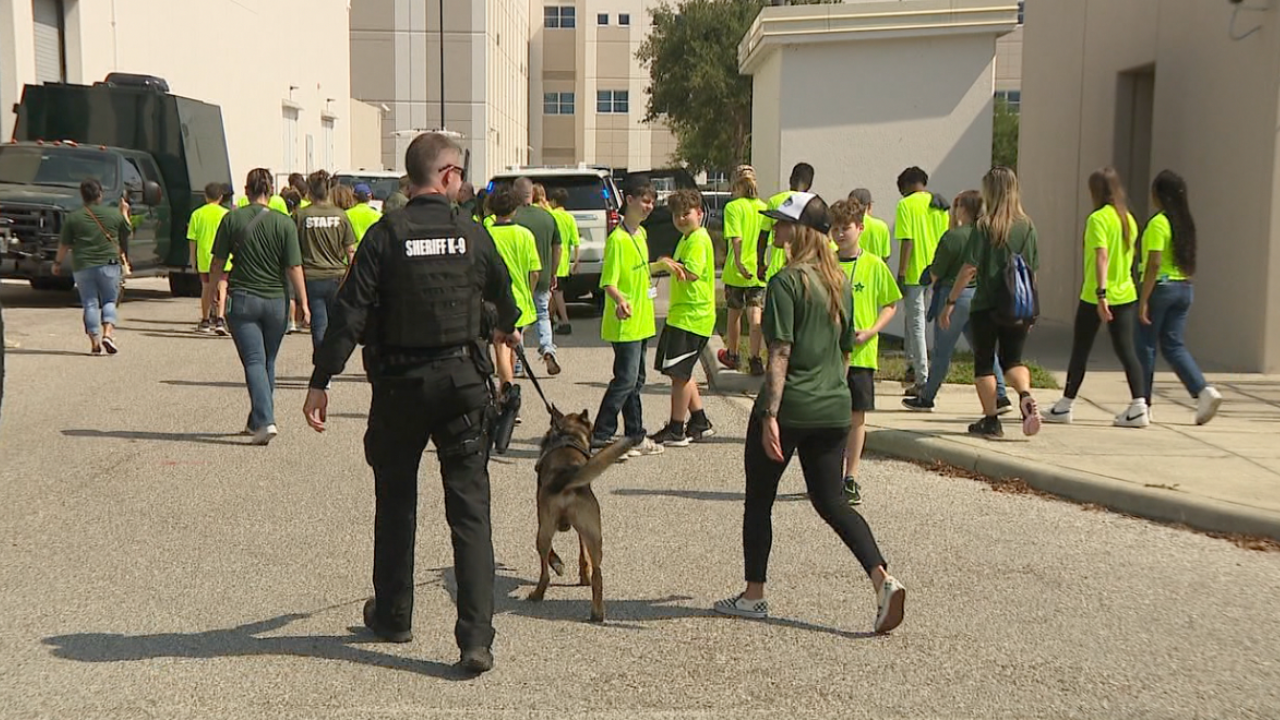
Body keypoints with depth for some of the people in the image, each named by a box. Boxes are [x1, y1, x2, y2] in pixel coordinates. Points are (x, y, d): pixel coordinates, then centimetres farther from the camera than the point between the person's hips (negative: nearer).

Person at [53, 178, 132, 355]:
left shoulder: (73, 218, -1)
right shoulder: (114, 214, 0)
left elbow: (64, 244, 3)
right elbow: (127, 232, 16)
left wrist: (58, 263, 17)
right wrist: (124, 212, 31)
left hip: (83, 266, 0)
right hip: (109, 265, 0)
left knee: (90, 304, 6)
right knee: (109, 301, 10)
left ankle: (95, 342, 2)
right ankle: (108, 333, -11)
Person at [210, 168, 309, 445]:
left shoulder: (232, 219, -3)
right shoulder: (285, 223, -4)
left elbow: (217, 263, 2)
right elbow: (294, 268, -6)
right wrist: (303, 302, 1)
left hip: (242, 300, -1)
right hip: (276, 301, 1)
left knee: (254, 361, -3)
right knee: (268, 362, 16)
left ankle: (265, 421, -18)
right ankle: (257, 422, 26)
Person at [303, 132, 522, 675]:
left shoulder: (385, 235, -6)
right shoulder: (472, 234, 1)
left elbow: (351, 312, -12)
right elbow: (502, 291, 20)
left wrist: (320, 382, -8)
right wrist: (508, 329, 42)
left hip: (399, 385, 0)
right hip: (461, 380, 1)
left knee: (395, 504, 16)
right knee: (470, 509, 1)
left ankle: (393, 616, 31)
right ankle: (476, 638, -5)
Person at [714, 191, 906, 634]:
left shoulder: (787, 281, -13)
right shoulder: (841, 282, 10)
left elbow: (780, 353, -19)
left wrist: (770, 415, -20)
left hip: (788, 409, -7)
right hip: (833, 409, 7)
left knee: (759, 499, 10)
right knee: (831, 501, 12)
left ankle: (753, 596, 19)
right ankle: (882, 579, -6)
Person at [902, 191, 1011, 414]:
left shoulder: (953, 236, -16)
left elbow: (936, 272, -11)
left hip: (955, 295, -6)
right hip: (980, 294, 6)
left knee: (941, 351, 4)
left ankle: (926, 399, 14)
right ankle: (1001, 397, 7)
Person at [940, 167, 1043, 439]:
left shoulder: (984, 227, -9)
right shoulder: (1027, 226, 3)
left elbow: (969, 269, -11)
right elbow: (1033, 269, 8)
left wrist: (950, 302, -5)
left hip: (987, 306, -4)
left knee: (984, 362, 9)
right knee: (1013, 360, 18)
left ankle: (991, 420, 9)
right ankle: (1026, 395, -9)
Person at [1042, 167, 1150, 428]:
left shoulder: (1098, 218, -12)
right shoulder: (1128, 219, 11)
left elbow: (1102, 256, -22)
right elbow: (1128, 256, 17)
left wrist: (1101, 293, -27)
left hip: (1095, 297, -6)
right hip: (1126, 295, 6)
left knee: (1080, 351, 6)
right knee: (1126, 351, 4)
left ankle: (1066, 406, 14)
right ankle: (1139, 407, -6)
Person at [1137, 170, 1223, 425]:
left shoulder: (1158, 223, -13)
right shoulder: (1185, 222, 9)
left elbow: (1154, 265, -19)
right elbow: (1189, 262, 13)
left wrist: (1144, 301, -17)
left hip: (1161, 287, -7)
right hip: (1184, 289, 7)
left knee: (1145, 346, 5)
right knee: (1174, 344, 10)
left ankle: (1143, 404, 12)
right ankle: (1204, 391, -8)